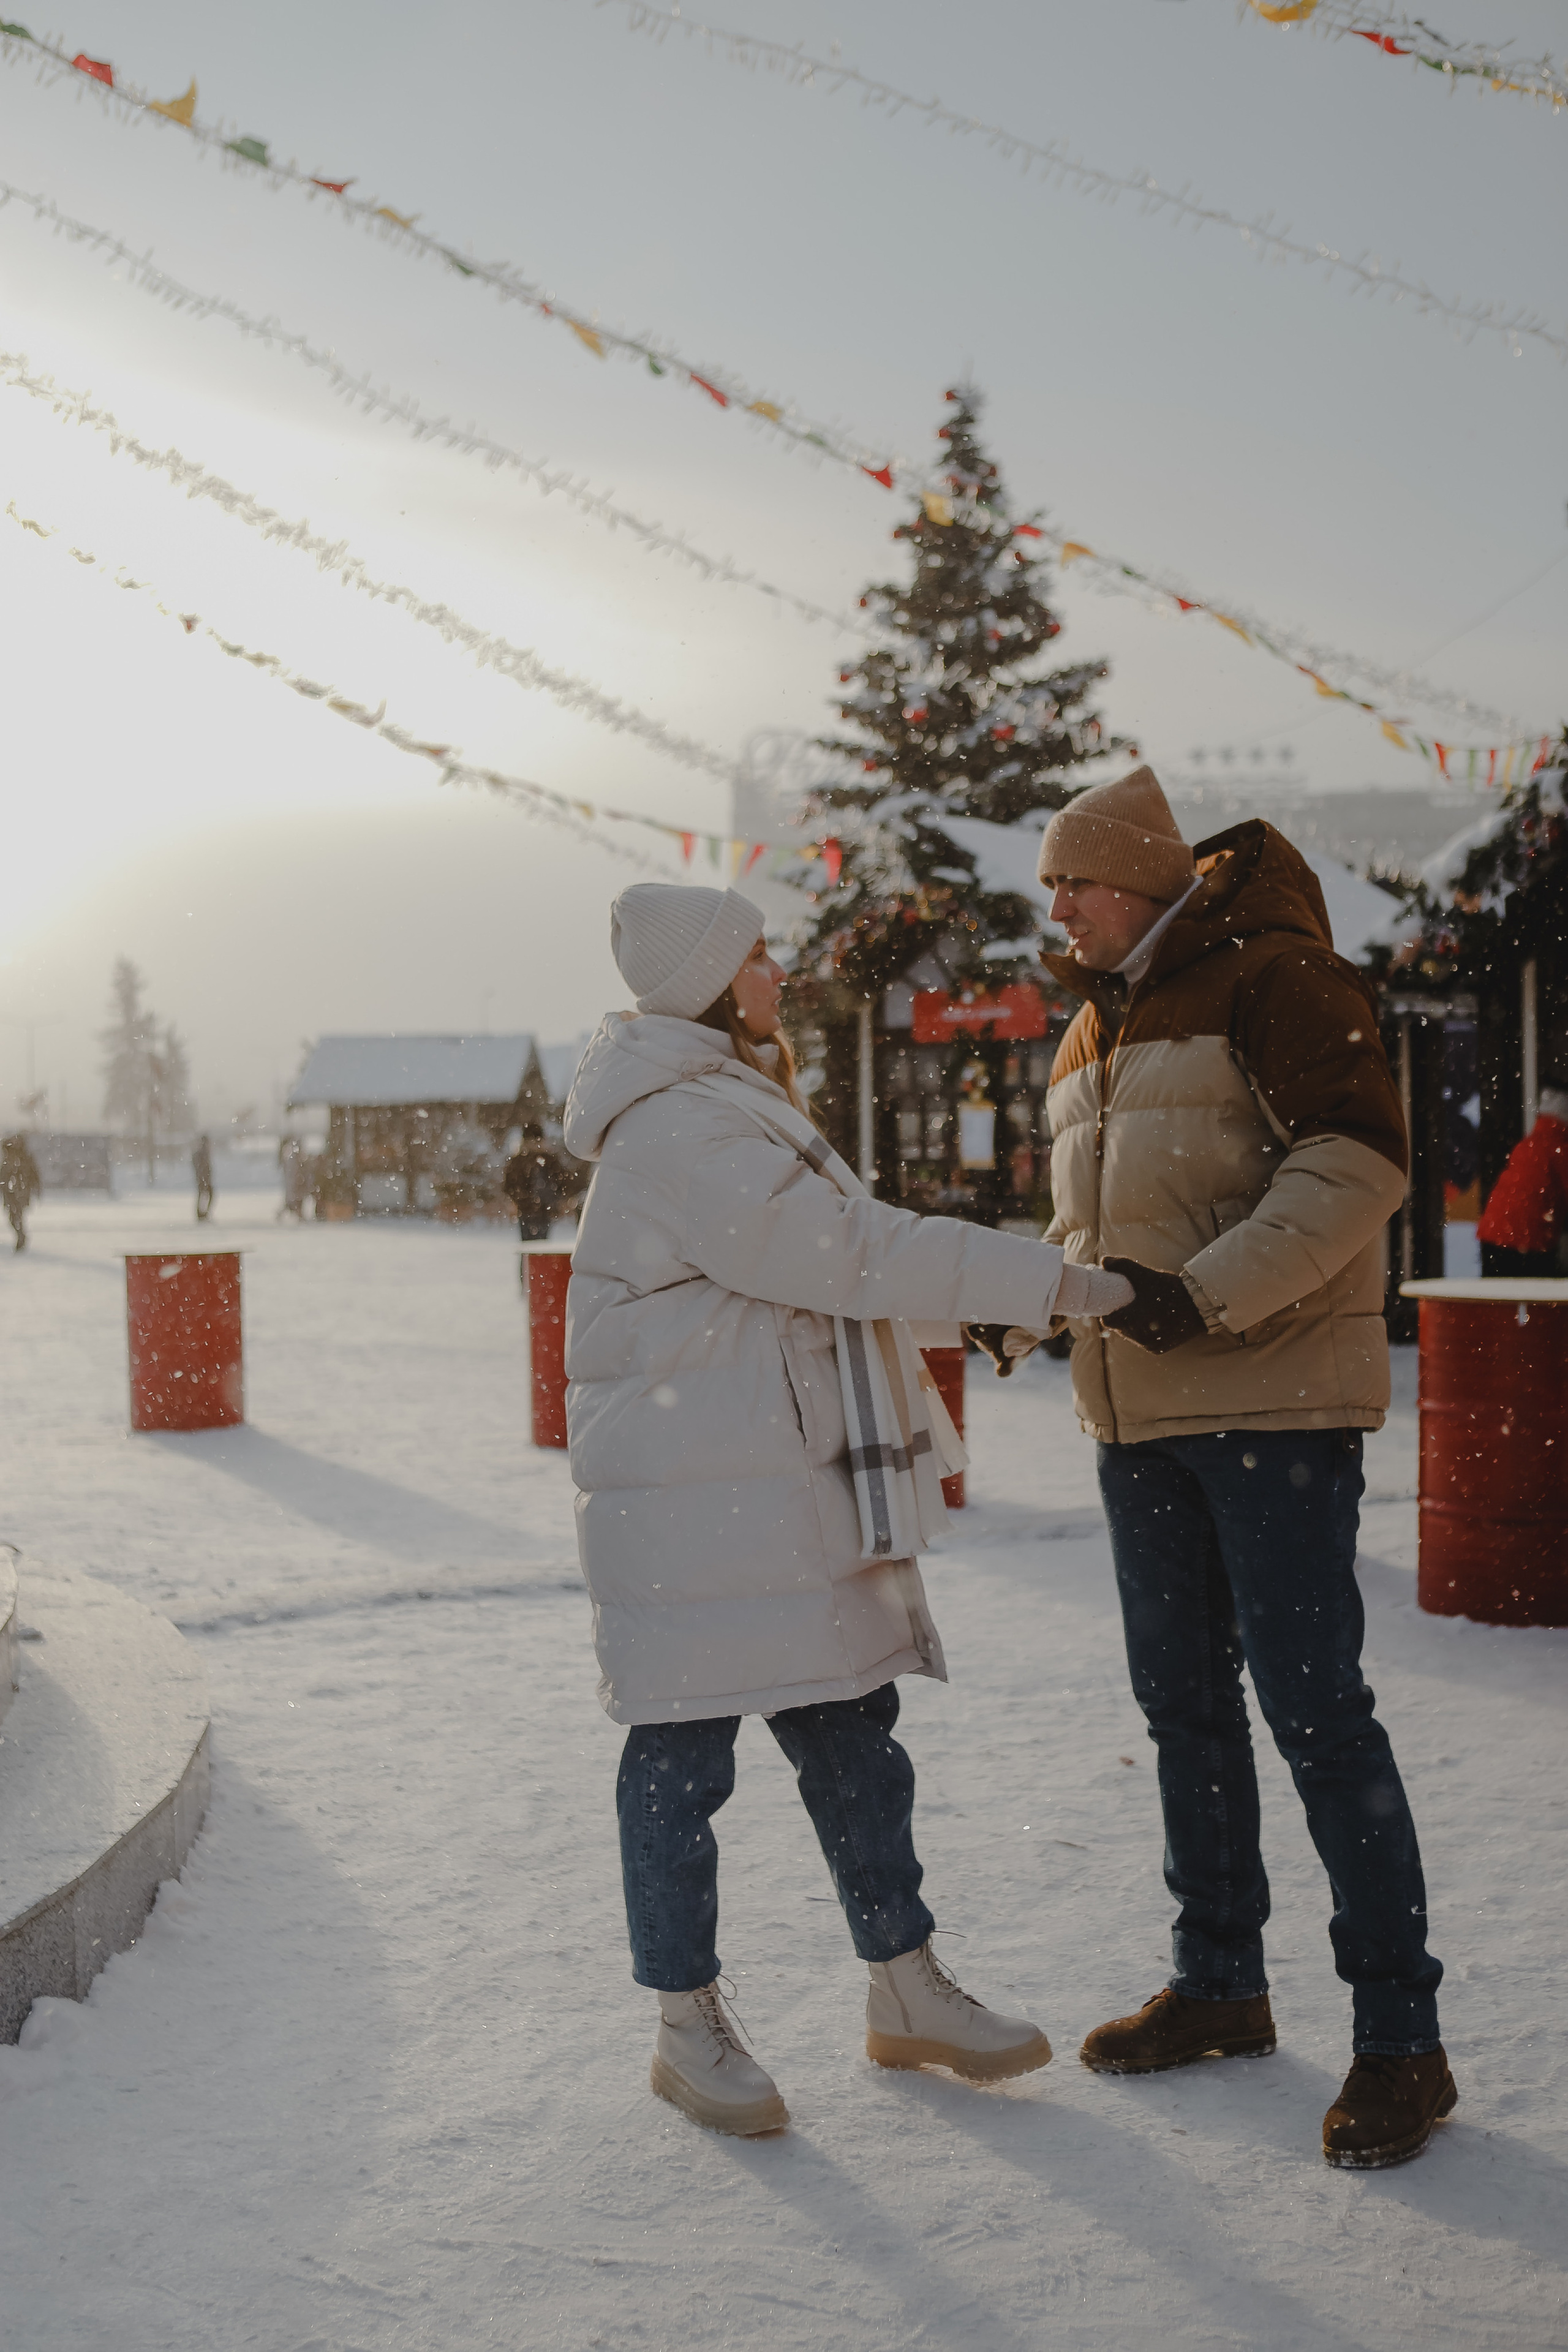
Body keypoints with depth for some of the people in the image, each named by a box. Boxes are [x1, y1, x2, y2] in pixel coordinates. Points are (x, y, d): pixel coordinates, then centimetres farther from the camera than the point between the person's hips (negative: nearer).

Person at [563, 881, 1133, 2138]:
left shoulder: (736, 1101, 16)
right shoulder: (677, 1133, -19)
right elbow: (856, 1256, -23)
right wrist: (1055, 1282, -21)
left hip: (795, 1478, 10)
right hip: (691, 1493, -10)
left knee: (852, 1729, 14)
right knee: (685, 1751, 2)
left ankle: (906, 1989, 26)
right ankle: (688, 2028, 16)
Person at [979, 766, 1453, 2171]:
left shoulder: (1271, 979, -9)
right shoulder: (1094, 1029, 18)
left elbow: (1357, 1161, -20)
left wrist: (1209, 1291, -26)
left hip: (1275, 1401, -9)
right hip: (1142, 1418, 9)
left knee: (1312, 1702, -9)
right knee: (1184, 1701, 14)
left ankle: (1400, 2037, 1)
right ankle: (1222, 1982, 29)